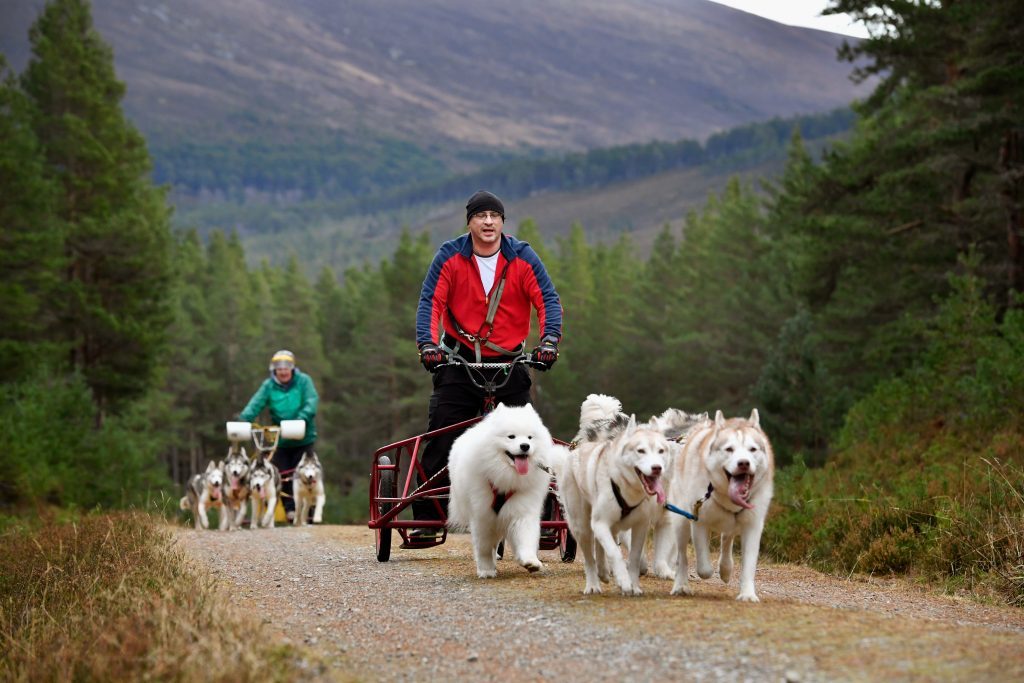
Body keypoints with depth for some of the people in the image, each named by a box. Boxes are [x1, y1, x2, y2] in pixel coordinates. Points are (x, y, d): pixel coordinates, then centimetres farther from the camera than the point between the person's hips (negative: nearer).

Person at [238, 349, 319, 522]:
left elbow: (312, 401, -14)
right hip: (279, 439, 2)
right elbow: (256, 403, -8)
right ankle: (290, 509, 6)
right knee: (283, 475, -1)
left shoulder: (303, 381, -2)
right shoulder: (269, 385, 3)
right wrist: (244, 419, -26)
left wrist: (302, 417, -32)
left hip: (303, 438, -2)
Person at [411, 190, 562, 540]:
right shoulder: (450, 256, -4)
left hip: (510, 360, 0)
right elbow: (430, 301, -8)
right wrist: (428, 343, -23)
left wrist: (549, 340, -24)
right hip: (460, 360, 0)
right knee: (440, 441, -5)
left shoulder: (522, 257, -3)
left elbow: (548, 300, -8)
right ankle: (427, 517, 1)